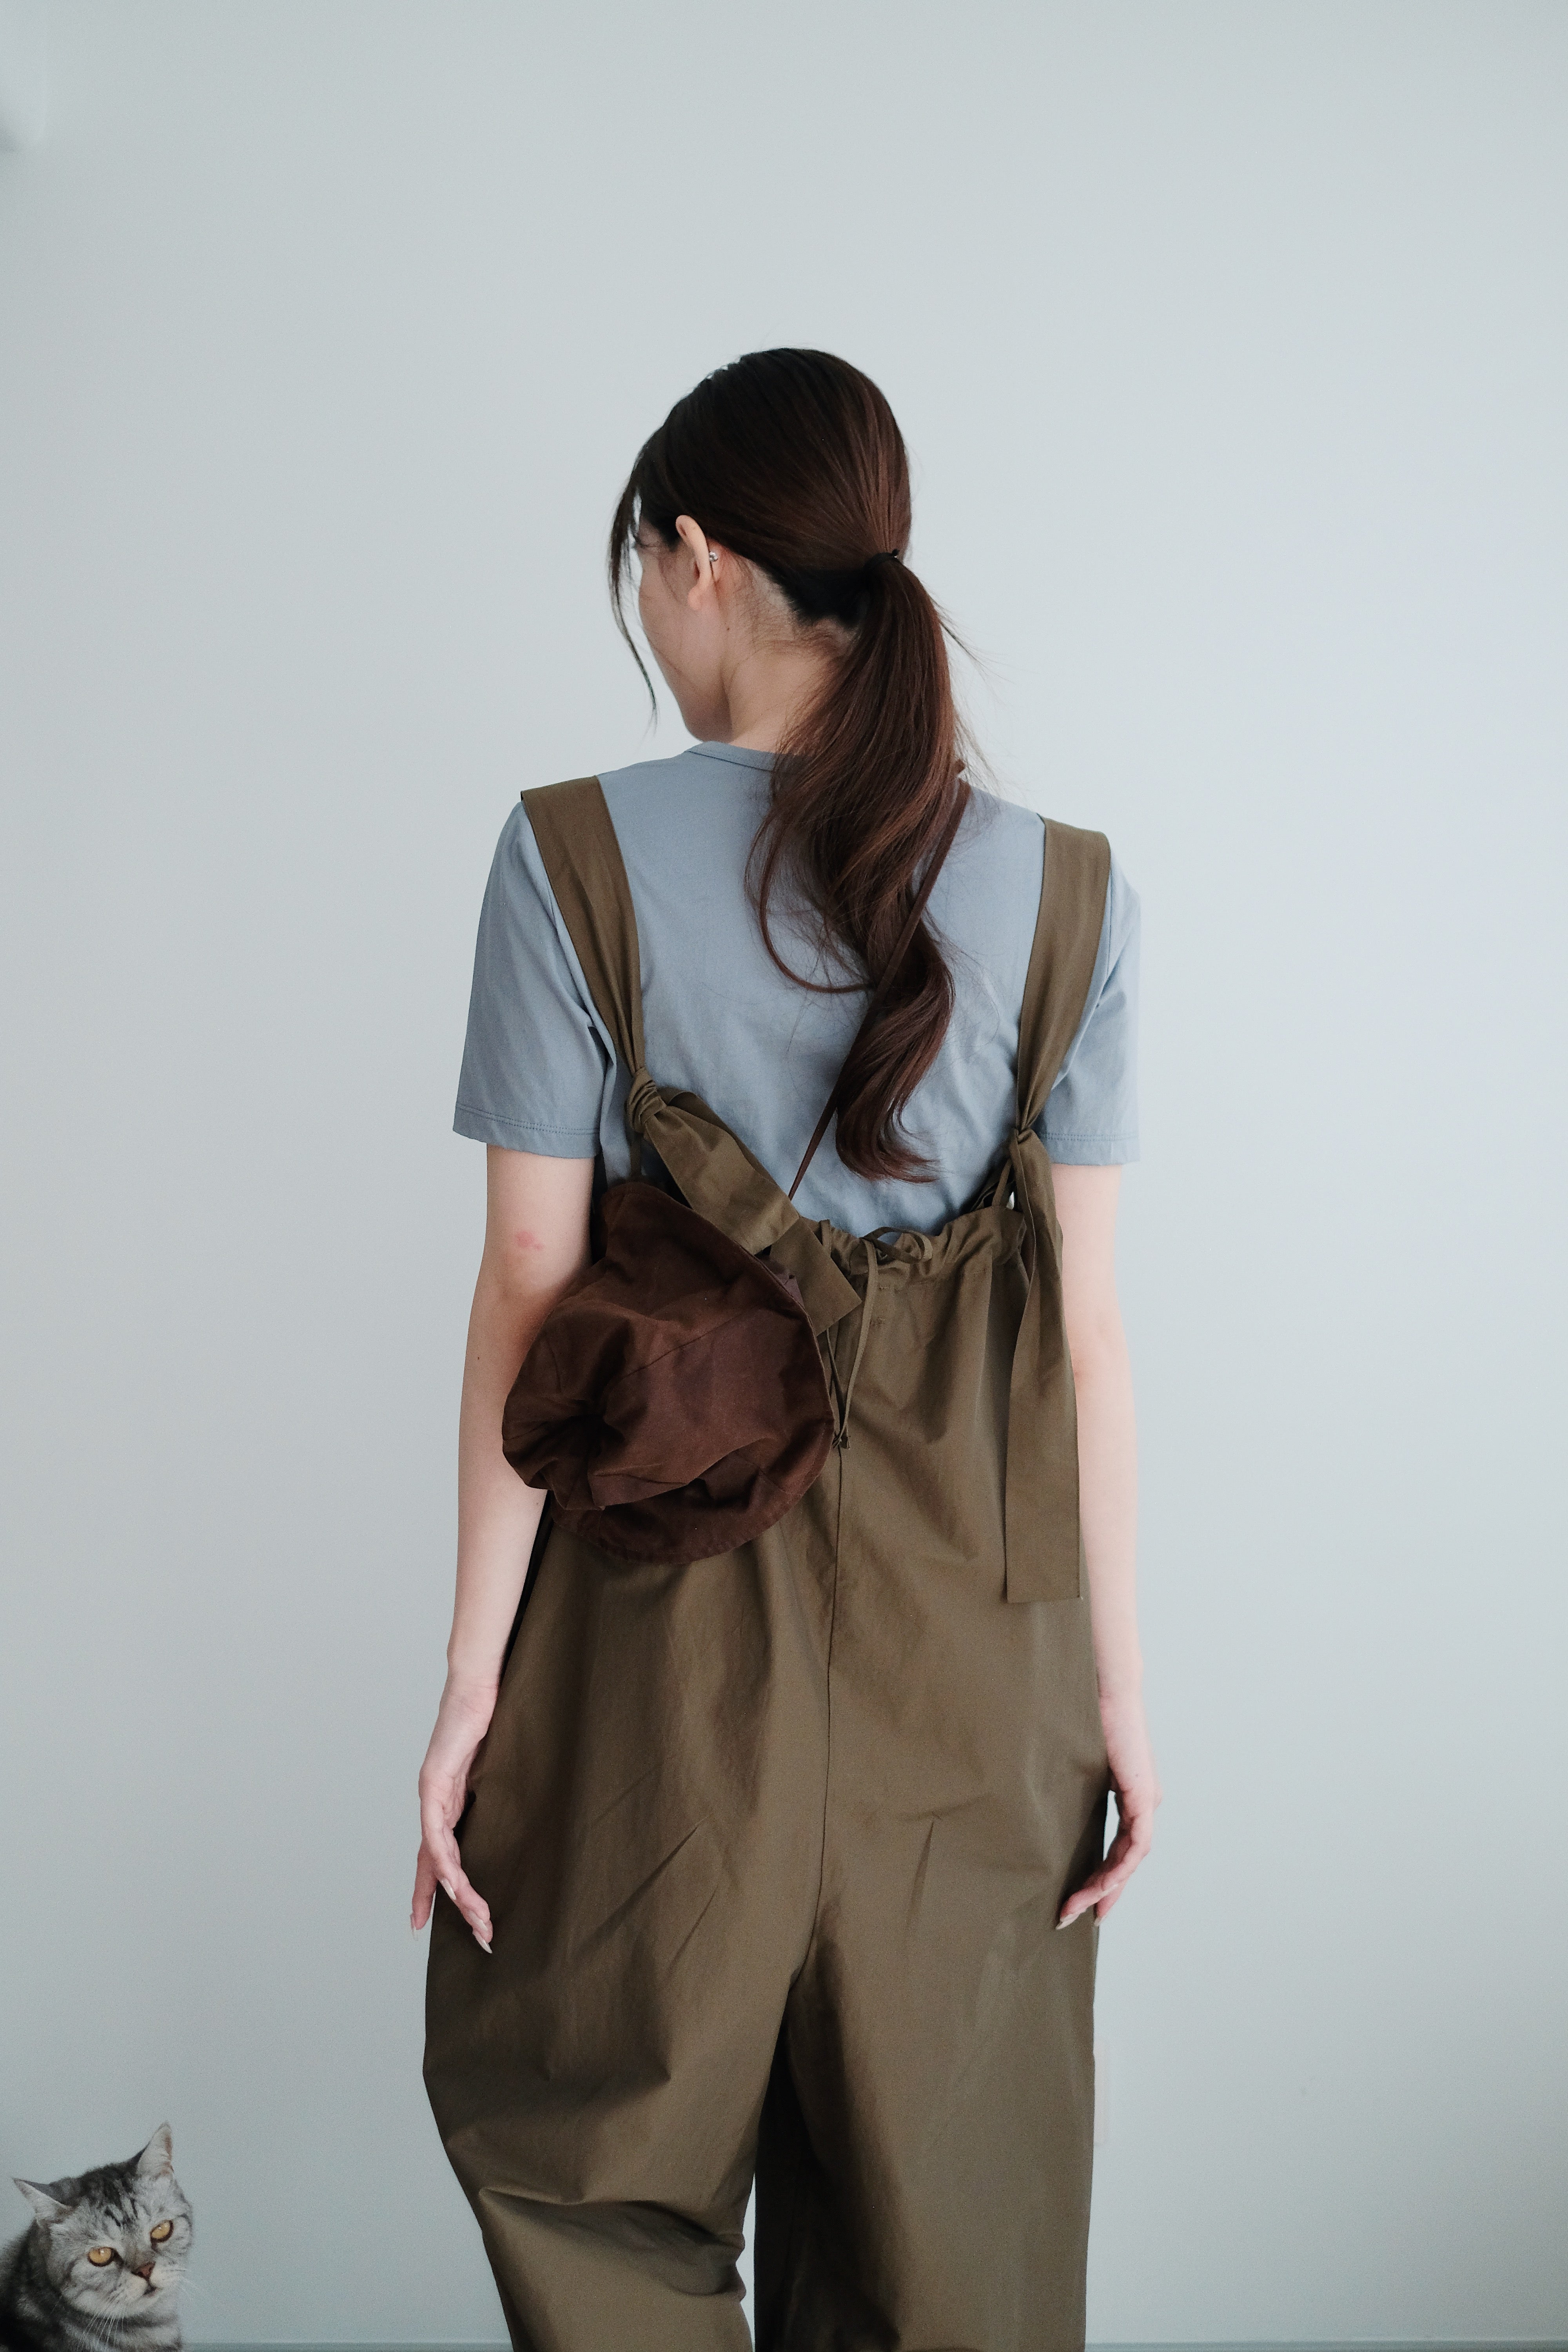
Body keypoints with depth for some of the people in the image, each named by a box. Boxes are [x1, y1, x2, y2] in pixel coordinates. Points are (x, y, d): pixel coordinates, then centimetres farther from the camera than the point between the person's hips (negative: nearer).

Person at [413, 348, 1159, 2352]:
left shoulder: (574, 863, -9)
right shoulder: (1060, 893, -2)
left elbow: (530, 1291, -9)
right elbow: (1087, 1323, -2)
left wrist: (474, 1676, -3)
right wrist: (1119, 1677, 5)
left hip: (668, 1604, -2)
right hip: (966, 1635, 3)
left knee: (592, 2145, 18)